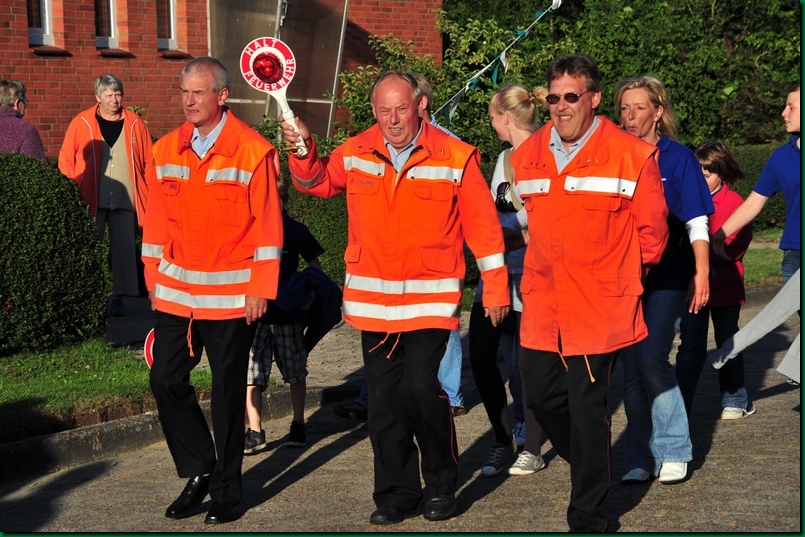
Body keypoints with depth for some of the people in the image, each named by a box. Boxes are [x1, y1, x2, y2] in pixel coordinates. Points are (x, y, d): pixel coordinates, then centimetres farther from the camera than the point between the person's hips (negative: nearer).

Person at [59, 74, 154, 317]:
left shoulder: (135, 124, 6)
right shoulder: (81, 124, 1)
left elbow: (148, 162, 8)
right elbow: (66, 160, 3)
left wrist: (147, 195, 2)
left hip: (125, 200, 1)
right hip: (90, 201, -1)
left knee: (124, 249, 2)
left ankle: (119, 297, 10)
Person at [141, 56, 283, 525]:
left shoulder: (253, 151, -8)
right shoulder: (167, 150, 7)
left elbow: (268, 225, -8)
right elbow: (157, 220, 11)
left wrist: (261, 289, -11)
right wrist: (153, 278, 8)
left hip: (231, 296, -5)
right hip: (175, 290, 5)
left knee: (228, 390, 3)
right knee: (166, 380, 1)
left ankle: (227, 489, 15)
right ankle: (200, 472, 18)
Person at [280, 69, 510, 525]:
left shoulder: (456, 157, -5)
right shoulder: (355, 153, 4)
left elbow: (482, 225, -1)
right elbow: (318, 182, 19)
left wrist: (496, 284, -1)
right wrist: (304, 151, -1)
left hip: (431, 298, -4)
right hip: (373, 300, 4)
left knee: (421, 388, -14)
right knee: (385, 398, 6)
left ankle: (442, 483, 7)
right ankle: (397, 493, 19)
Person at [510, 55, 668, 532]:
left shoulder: (632, 155, -8)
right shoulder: (528, 156, 7)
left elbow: (651, 231, 0)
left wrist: (622, 277, 8)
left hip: (600, 308, -5)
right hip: (543, 306, 5)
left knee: (587, 408, -3)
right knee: (541, 395, 11)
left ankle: (588, 515, 9)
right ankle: (590, 469, 37)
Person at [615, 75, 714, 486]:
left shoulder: (678, 158, -1)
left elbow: (697, 224, -2)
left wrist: (701, 273, -9)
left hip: (667, 275, -4)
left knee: (652, 359, -15)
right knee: (632, 367, 3)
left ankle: (673, 452, -1)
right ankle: (641, 459, 11)